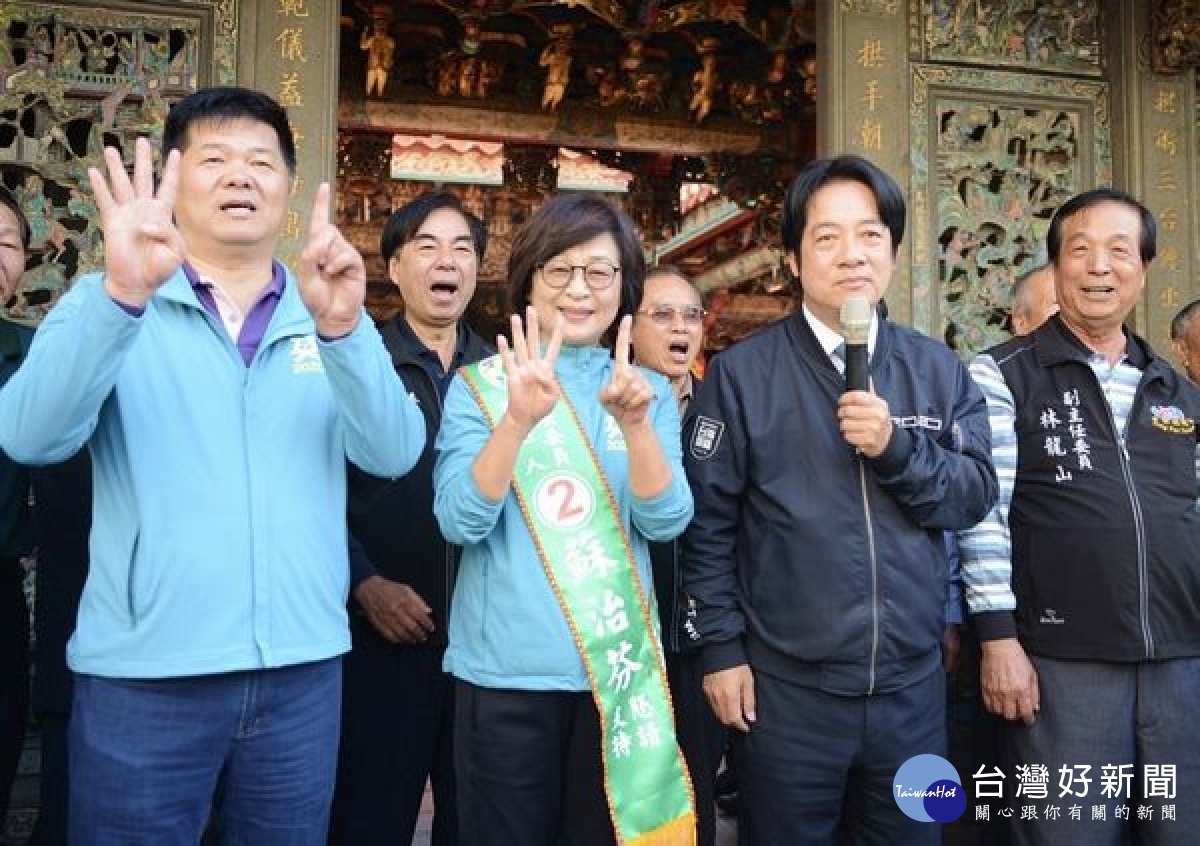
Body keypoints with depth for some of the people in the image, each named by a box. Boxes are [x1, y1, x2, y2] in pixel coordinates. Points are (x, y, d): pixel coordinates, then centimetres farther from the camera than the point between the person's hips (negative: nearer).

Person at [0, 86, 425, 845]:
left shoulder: (330, 314, 6)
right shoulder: (107, 302, 1)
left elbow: (394, 453, -9)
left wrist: (341, 328, -25)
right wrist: (124, 292, -30)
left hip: (302, 671, 3)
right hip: (145, 674, -2)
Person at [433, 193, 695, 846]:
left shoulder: (650, 393, 4)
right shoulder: (479, 385, -2)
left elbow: (665, 521, -9)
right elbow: (459, 521, -14)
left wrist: (635, 424, -26)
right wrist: (517, 420, -29)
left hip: (616, 667, 2)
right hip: (504, 669, -2)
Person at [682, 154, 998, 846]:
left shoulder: (939, 370, 6)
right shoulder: (741, 374, -4)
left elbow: (978, 495, 1)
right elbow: (708, 522, -5)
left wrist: (897, 448, -16)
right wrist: (722, 648, -7)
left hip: (913, 684, 4)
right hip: (786, 687, -3)